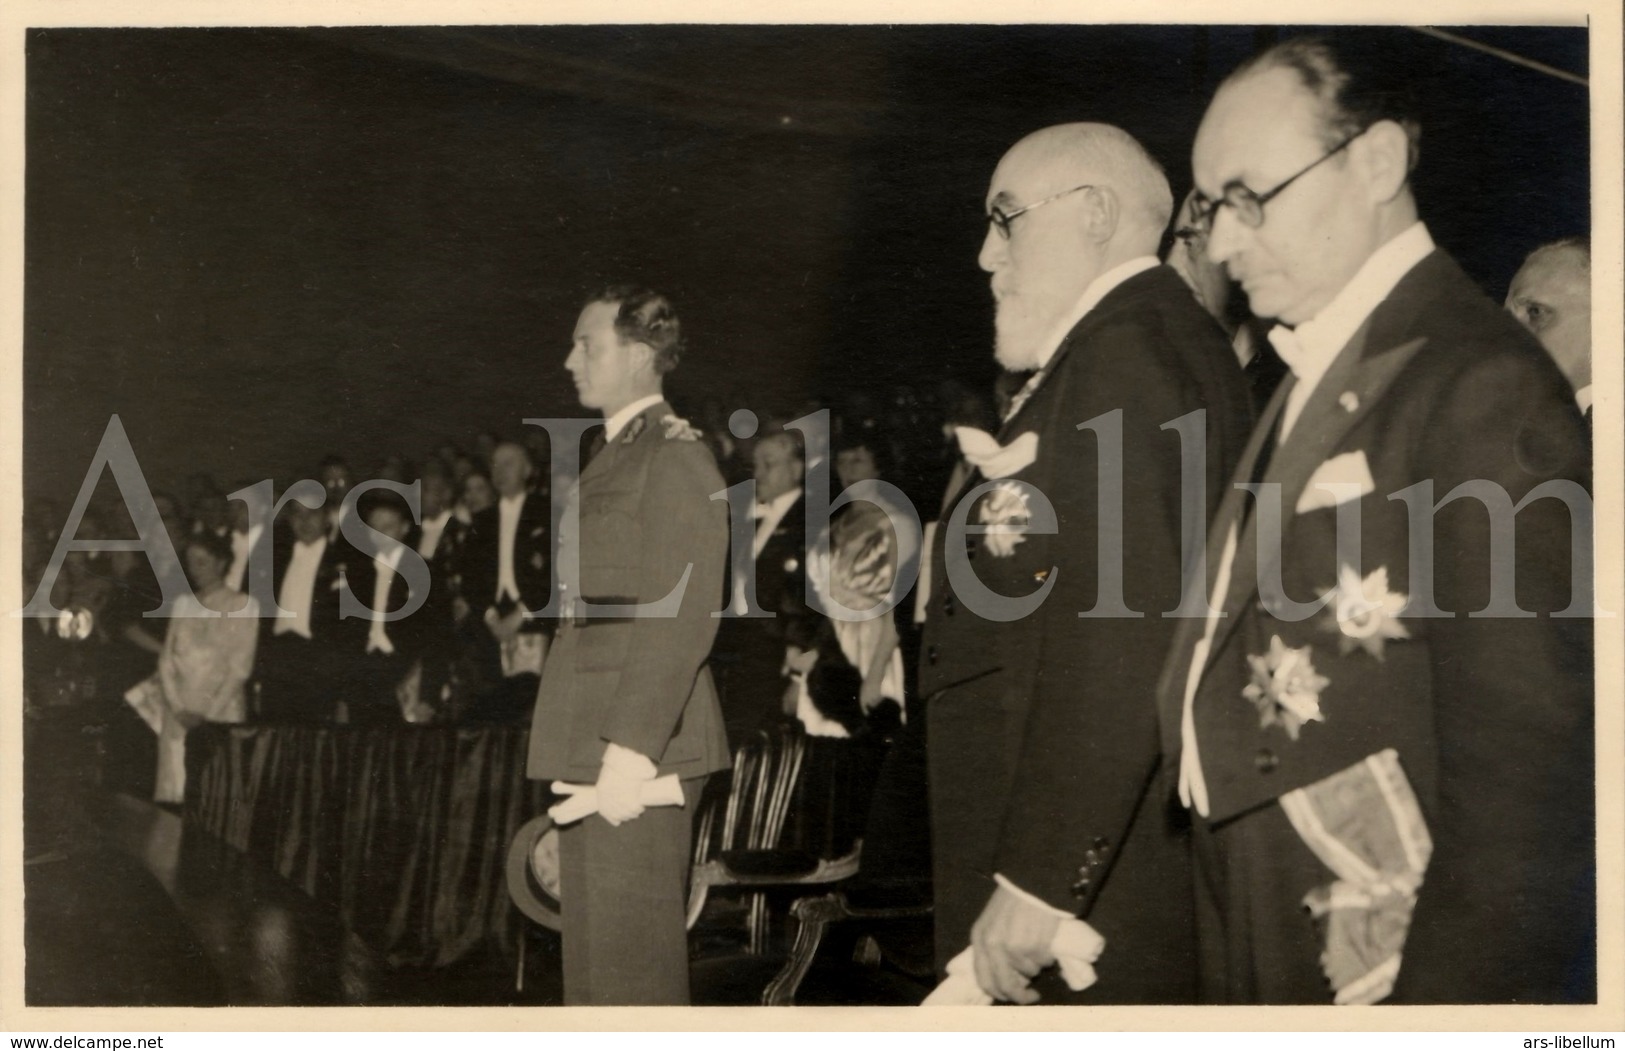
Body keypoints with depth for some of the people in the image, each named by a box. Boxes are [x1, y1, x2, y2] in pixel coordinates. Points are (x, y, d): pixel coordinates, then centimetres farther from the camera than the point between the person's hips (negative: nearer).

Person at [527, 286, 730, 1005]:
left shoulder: (674, 456, -11)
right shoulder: (616, 454, 19)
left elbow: (682, 614, -19)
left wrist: (632, 747, -23)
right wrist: (589, 747, 11)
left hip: (639, 738, -9)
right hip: (590, 739, 10)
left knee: (632, 951, -4)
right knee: (592, 940, 16)